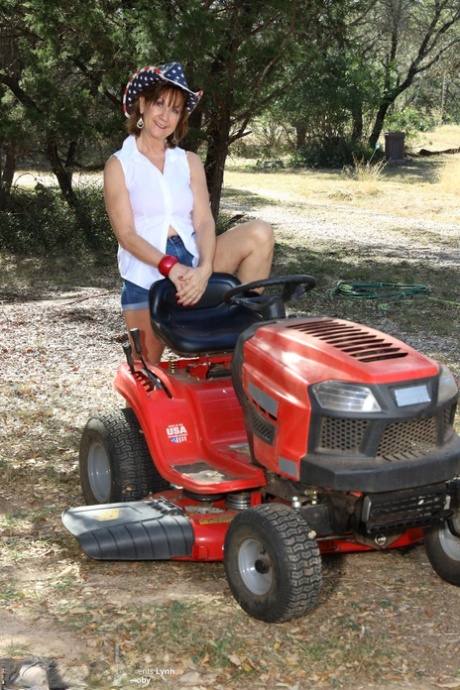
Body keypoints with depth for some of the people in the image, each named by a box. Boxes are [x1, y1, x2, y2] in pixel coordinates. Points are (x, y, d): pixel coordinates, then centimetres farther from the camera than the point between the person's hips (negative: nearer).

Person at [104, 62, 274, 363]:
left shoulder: (190, 162, 11)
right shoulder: (119, 165, 1)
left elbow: (204, 221, -1)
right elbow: (126, 234, -9)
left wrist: (204, 269, -22)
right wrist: (171, 267, -25)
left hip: (193, 261, 3)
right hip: (146, 272, -3)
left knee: (259, 233, -19)